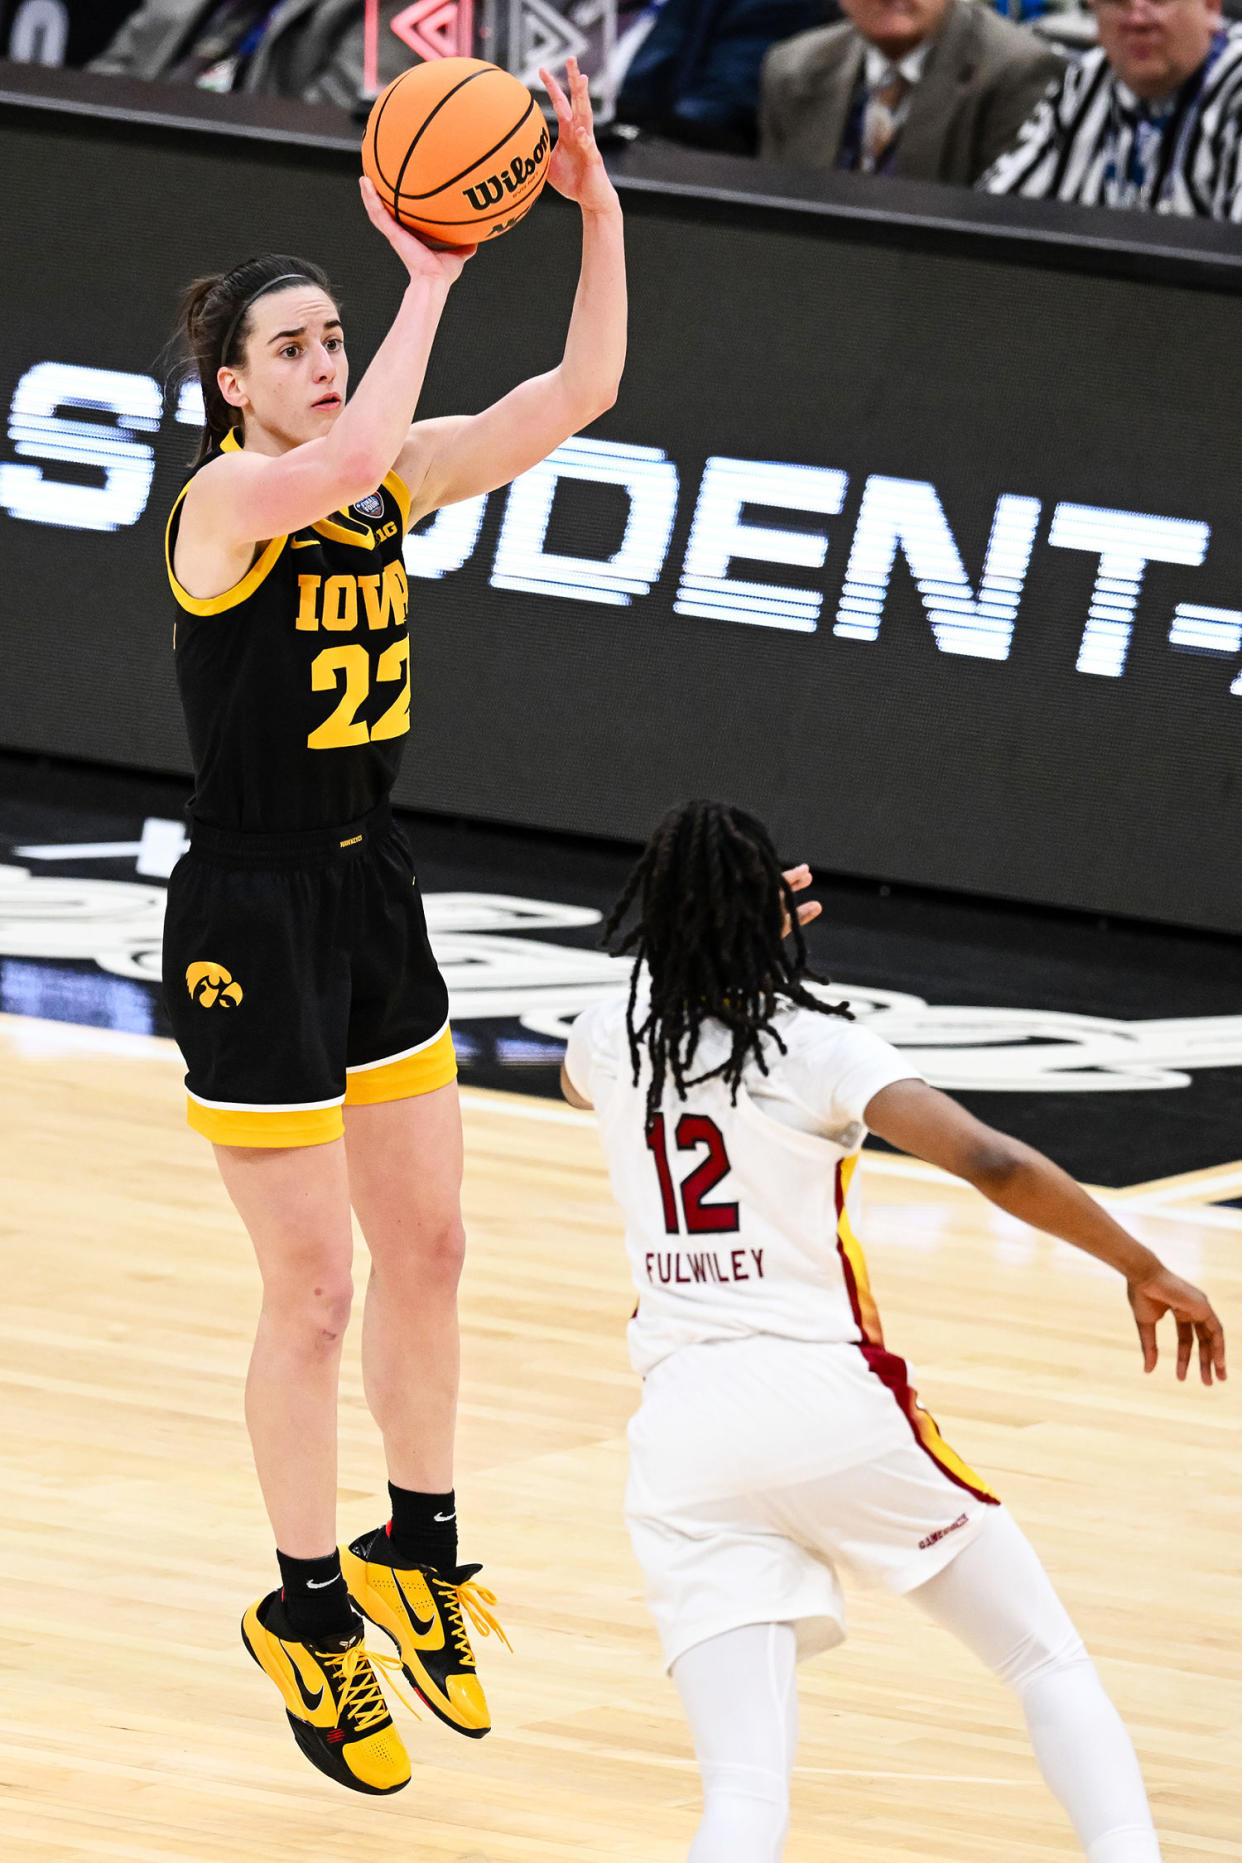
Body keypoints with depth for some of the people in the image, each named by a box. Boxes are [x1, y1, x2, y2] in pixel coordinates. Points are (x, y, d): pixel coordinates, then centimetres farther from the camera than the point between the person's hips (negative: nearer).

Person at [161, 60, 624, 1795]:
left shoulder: (396, 480, 2)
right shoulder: (226, 499, -18)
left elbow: (578, 394, -7)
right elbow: (347, 458, -41)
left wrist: (597, 211, -20)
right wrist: (431, 271, -35)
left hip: (372, 901, 7)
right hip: (251, 919, -7)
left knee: (427, 1250, 15)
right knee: (314, 1291, 0)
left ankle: (414, 1556, 32)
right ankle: (306, 1613, 15)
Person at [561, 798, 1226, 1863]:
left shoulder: (609, 1040, 8)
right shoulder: (816, 1046, -4)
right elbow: (992, 1164, -18)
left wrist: (724, 939, 40)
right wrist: (1145, 1269, -7)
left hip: (682, 1430, 3)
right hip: (832, 1395, -3)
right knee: (1053, 1668, 16)